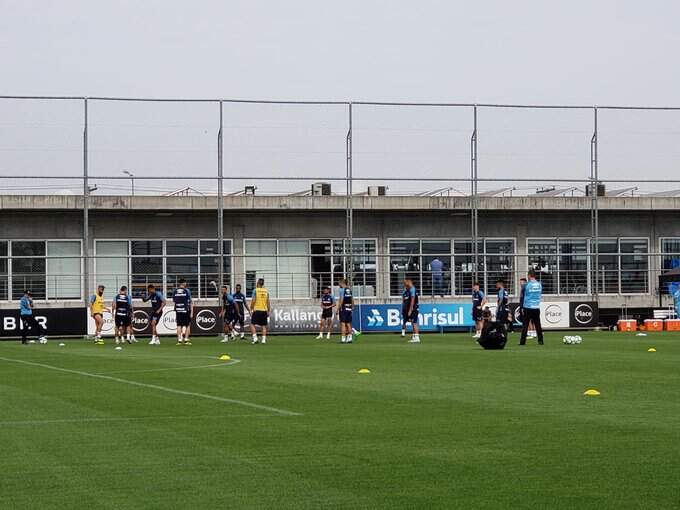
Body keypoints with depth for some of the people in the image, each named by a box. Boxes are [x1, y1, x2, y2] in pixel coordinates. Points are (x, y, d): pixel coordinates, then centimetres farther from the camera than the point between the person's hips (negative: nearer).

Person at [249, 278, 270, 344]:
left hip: (257, 310, -4)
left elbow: (253, 301, -9)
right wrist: (268, 311, 15)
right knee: (263, 326, 8)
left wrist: (251, 310, -2)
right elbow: (268, 302, 8)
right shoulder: (266, 291, 7)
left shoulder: (255, 290, -4)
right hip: (264, 311, 4)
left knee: (252, 324, 3)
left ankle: (255, 338, -11)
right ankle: (264, 339, 3)